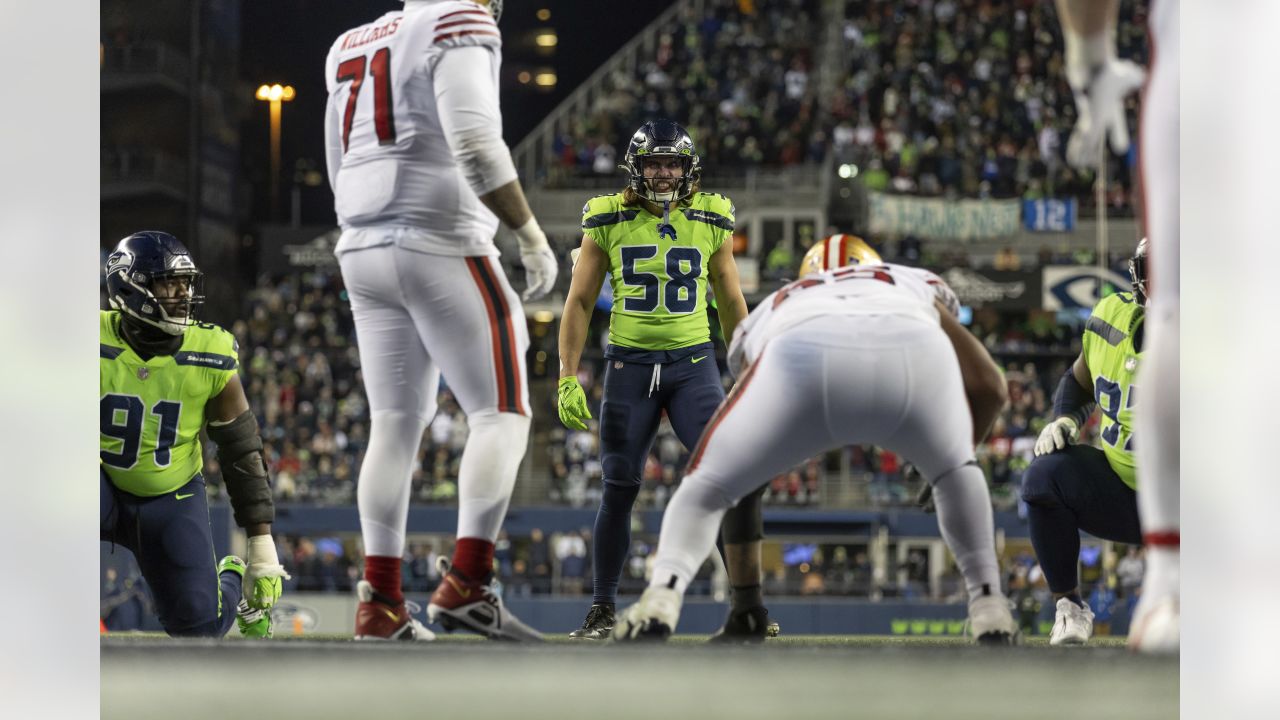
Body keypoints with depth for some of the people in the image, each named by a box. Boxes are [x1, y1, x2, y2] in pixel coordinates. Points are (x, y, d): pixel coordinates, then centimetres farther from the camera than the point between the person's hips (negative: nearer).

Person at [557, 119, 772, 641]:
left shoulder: (711, 222, 4)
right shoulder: (609, 222, 0)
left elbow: (732, 304, 13)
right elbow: (579, 303, 4)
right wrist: (568, 378, -4)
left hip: (693, 363, 0)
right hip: (629, 364, 0)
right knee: (620, 489, 2)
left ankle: (747, 611, -13)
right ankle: (602, 612, 16)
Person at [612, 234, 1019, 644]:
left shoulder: (770, 309, 45)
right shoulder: (918, 285, 46)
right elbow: (989, 387, 39)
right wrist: (956, 452, 56)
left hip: (803, 353, 0)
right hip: (912, 348, 1)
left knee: (705, 487, 19)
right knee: (954, 473, 33)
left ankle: (662, 596, -7)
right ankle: (988, 607, 24)